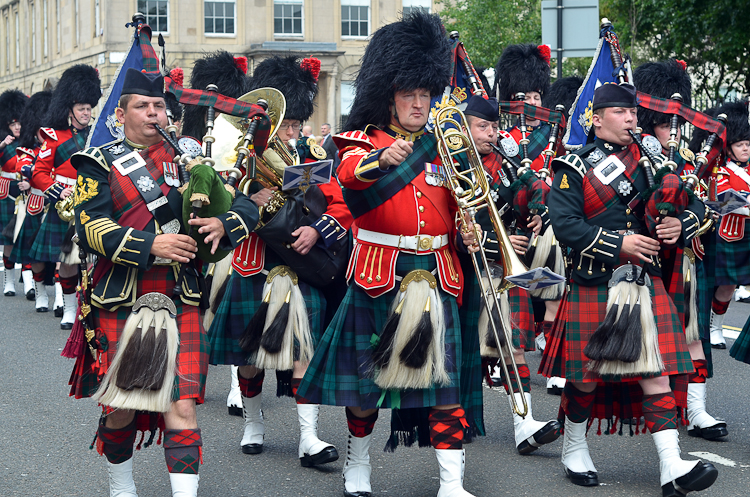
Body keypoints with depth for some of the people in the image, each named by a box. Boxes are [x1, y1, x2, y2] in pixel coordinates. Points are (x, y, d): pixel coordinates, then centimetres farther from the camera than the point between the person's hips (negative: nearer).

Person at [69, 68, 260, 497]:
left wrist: (222, 225, -16)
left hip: (181, 301, 1)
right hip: (121, 302, -1)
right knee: (122, 408, 8)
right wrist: (150, 244, -24)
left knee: (182, 408, -9)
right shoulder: (100, 164, 3)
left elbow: (247, 205, 7)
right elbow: (90, 228, -11)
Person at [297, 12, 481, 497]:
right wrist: (380, 159, -47)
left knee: (445, 382, -2)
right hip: (379, 277, -3)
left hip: (437, 279, 3)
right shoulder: (364, 142, -1)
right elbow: (352, 173, -25)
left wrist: (467, 230, -2)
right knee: (367, 381, 8)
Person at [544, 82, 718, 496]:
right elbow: (564, 224, -13)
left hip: (646, 283, 3)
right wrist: (619, 243, -19)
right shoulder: (575, 168, -2)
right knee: (587, 374, 6)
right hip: (594, 286, -3)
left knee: (656, 371, -4)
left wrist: (681, 224, -9)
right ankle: (574, 450, 28)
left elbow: (694, 204, 14)